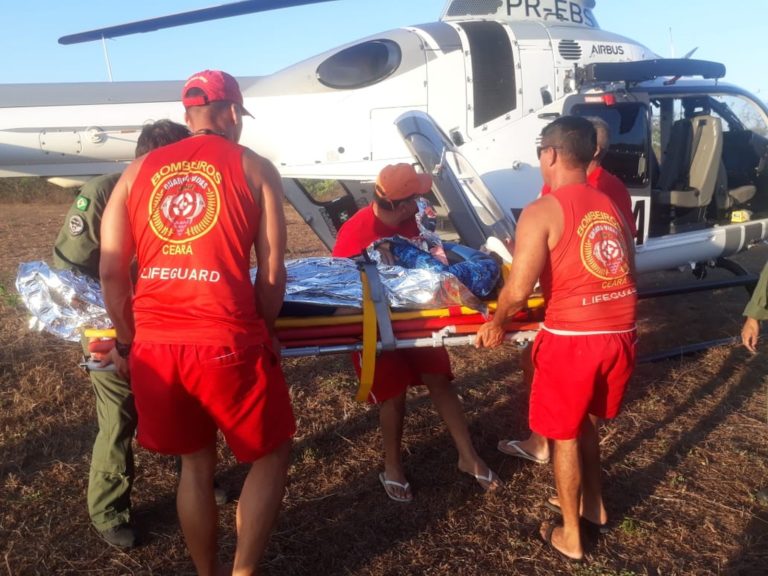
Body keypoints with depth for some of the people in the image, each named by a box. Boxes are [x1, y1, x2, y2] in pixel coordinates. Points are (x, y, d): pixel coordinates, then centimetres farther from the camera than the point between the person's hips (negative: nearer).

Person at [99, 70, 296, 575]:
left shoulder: (137, 171, 11)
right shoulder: (255, 168, 3)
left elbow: (111, 271, 6)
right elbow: (272, 271, -3)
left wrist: (127, 340, 17)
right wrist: (263, 330, 12)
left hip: (153, 344, 5)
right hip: (225, 342, -4)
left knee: (195, 463, 23)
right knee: (271, 455, 18)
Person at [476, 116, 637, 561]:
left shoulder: (542, 212, -9)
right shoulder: (611, 206, 11)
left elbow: (518, 292, -16)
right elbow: (629, 273, 15)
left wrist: (496, 323, 2)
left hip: (574, 338, -6)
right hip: (621, 334, 6)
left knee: (565, 435, 14)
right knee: (587, 421, 28)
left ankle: (570, 536, 29)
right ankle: (593, 503, 46)